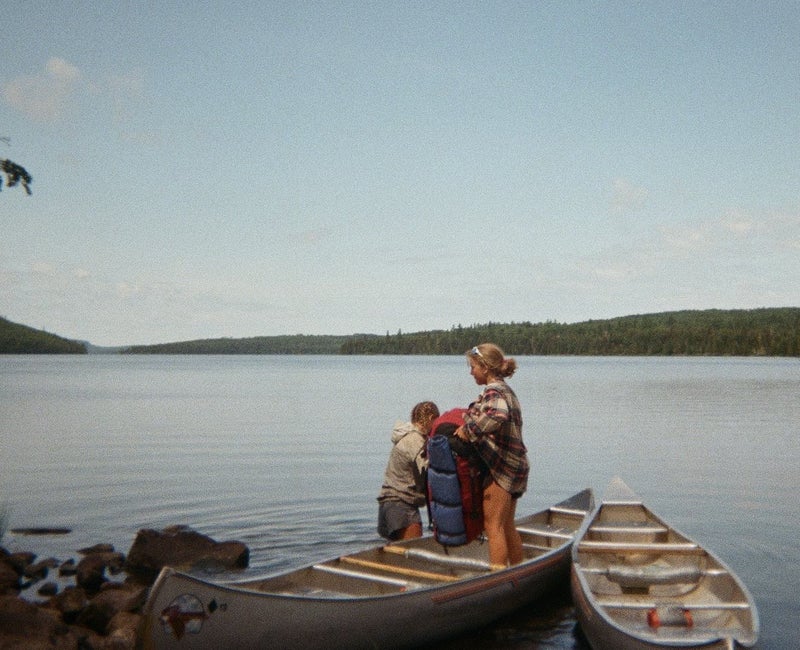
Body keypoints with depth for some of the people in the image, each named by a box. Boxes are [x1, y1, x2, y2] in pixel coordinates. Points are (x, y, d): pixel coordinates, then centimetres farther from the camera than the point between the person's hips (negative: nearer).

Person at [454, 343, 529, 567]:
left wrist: (469, 429, -26)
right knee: (507, 526, 17)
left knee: (493, 525, -5)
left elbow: (498, 416, -36)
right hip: (514, 465, 10)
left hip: (501, 466, -10)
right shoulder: (505, 390, 17)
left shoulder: (493, 392, -15)